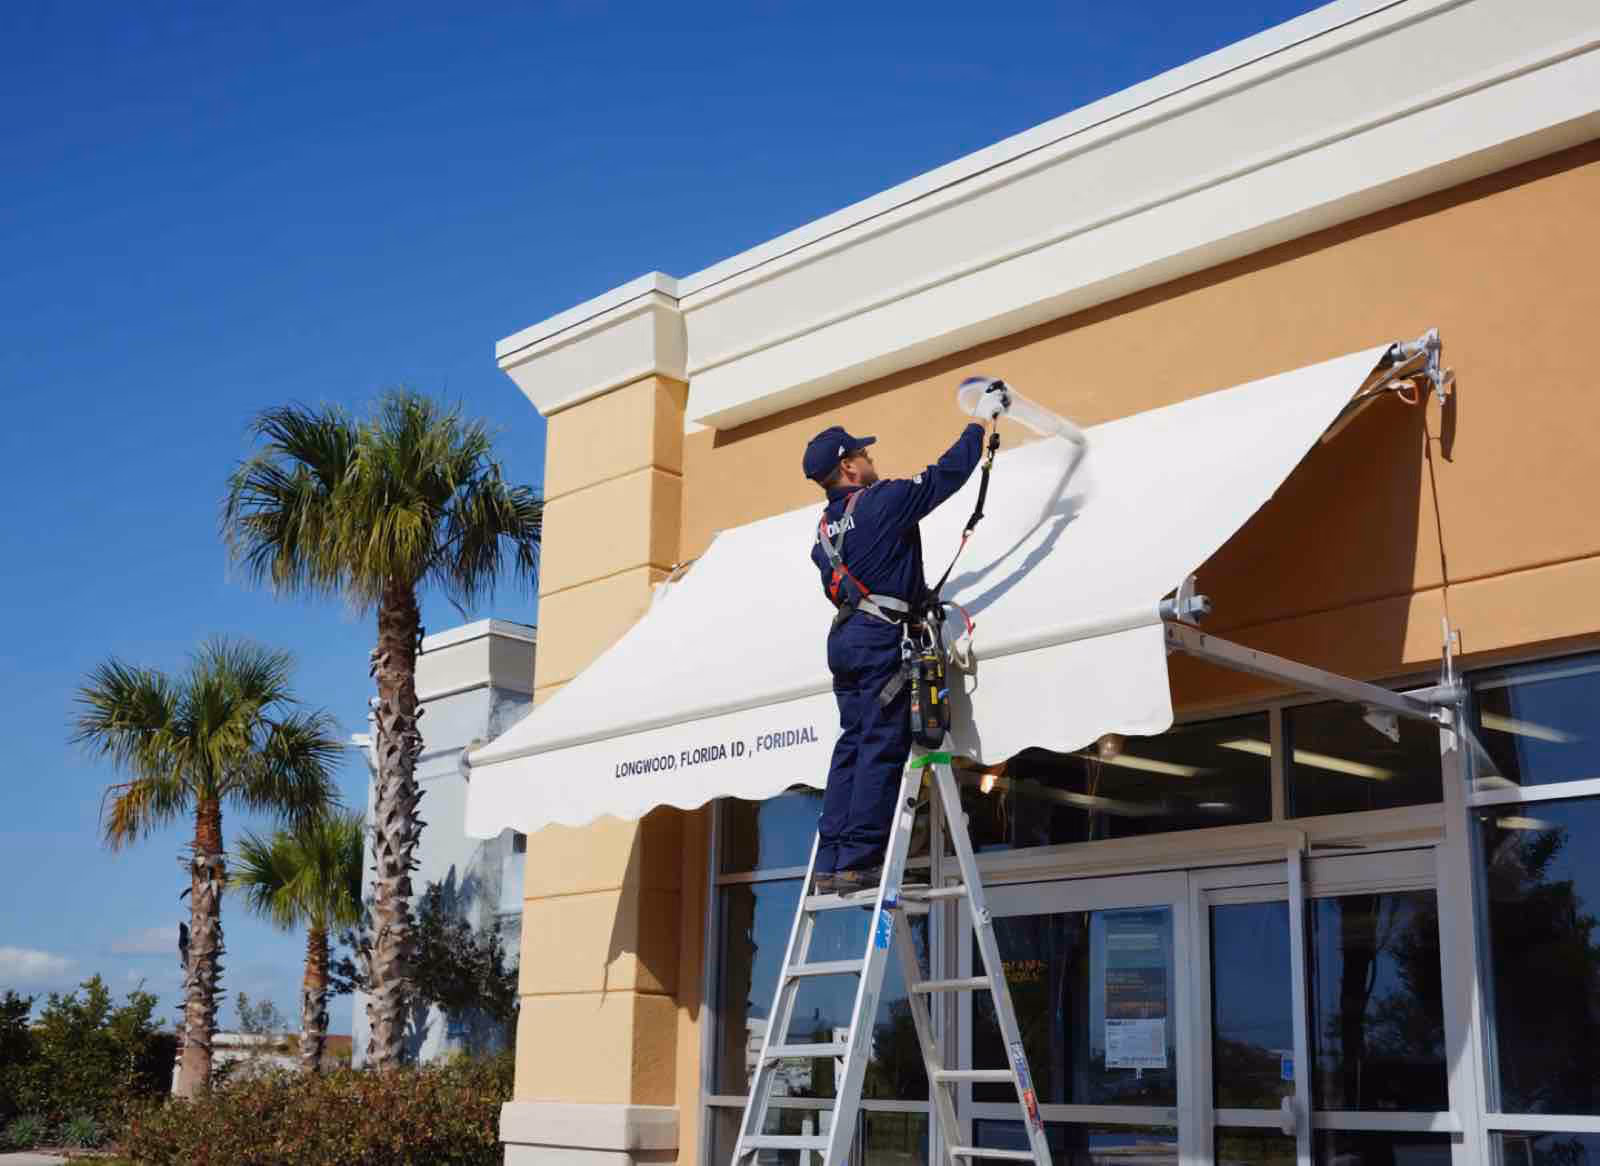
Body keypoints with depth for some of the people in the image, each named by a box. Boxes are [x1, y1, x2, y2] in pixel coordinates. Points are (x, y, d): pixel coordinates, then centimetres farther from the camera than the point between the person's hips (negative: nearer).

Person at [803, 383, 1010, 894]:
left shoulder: (824, 529, 17)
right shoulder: (881, 501, -7)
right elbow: (945, 475, -7)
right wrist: (980, 422, 5)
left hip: (843, 637, 8)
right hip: (881, 638, -8)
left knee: (852, 746, 9)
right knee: (882, 747, -7)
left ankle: (831, 864, 5)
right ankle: (857, 861, -10)